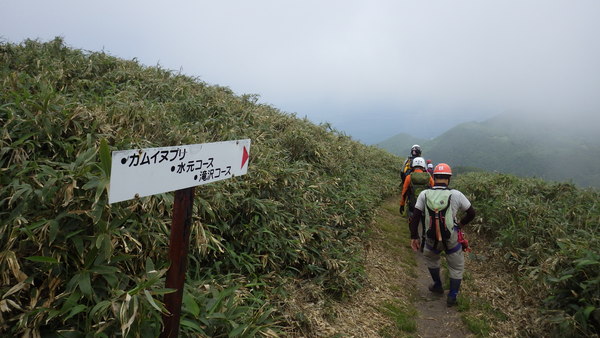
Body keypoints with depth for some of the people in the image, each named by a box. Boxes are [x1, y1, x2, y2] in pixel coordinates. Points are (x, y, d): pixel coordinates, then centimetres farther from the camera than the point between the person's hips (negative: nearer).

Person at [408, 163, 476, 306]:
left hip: (432, 240, 1)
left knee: (430, 259, 32)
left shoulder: (424, 194, -11)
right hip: (452, 240, -1)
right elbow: (471, 213, -1)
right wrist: (460, 224, 16)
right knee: (456, 268, 22)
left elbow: (415, 217, -10)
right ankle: (452, 297, 28)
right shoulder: (456, 195, -13)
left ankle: (438, 286, 44)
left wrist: (414, 237, 0)